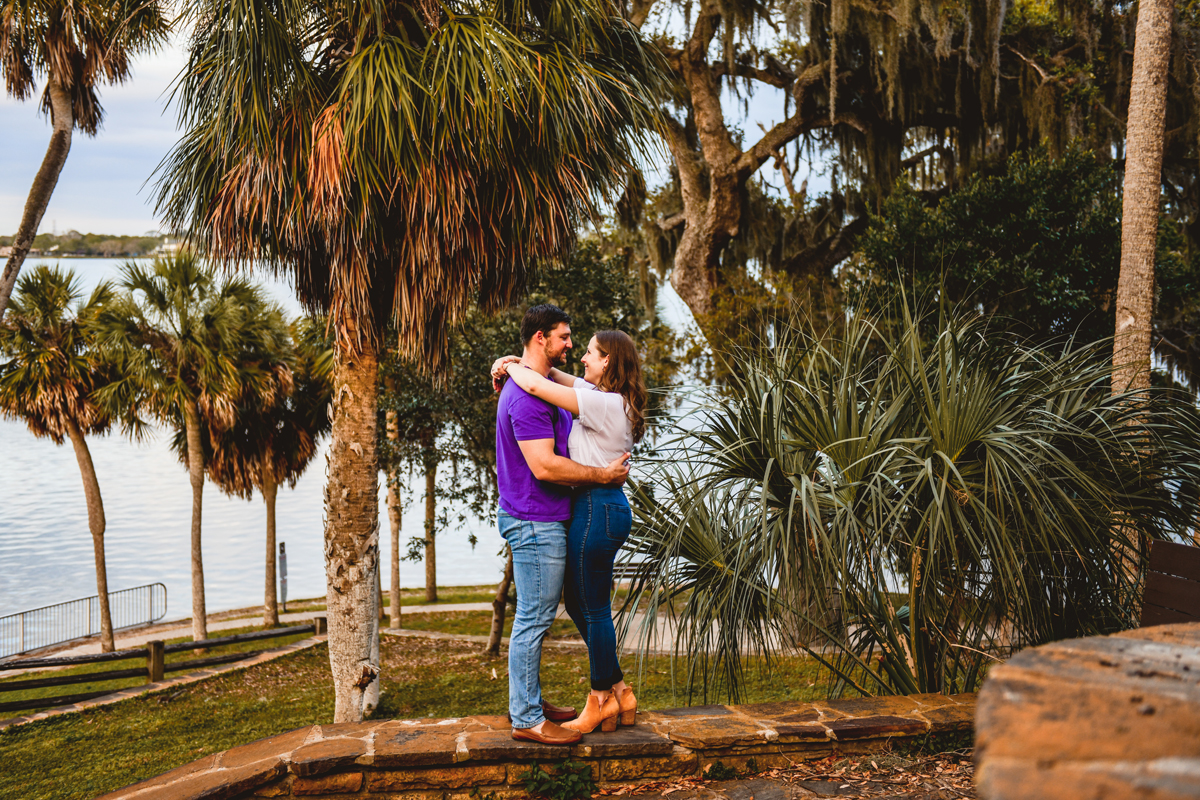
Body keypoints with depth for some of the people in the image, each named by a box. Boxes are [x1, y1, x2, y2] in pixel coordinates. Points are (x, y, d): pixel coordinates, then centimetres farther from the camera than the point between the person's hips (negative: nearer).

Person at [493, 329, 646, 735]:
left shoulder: (604, 404, -19)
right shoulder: (608, 398, 11)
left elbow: (535, 386, -23)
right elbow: (553, 376, 21)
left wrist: (511, 366, -4)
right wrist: (517, 363, 5)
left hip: (598, 509, -10)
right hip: (602, 507, 10)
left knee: (594, 609, 2)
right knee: (579, 604, 17)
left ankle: (602, 700, 15)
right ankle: (618, 693, 23)